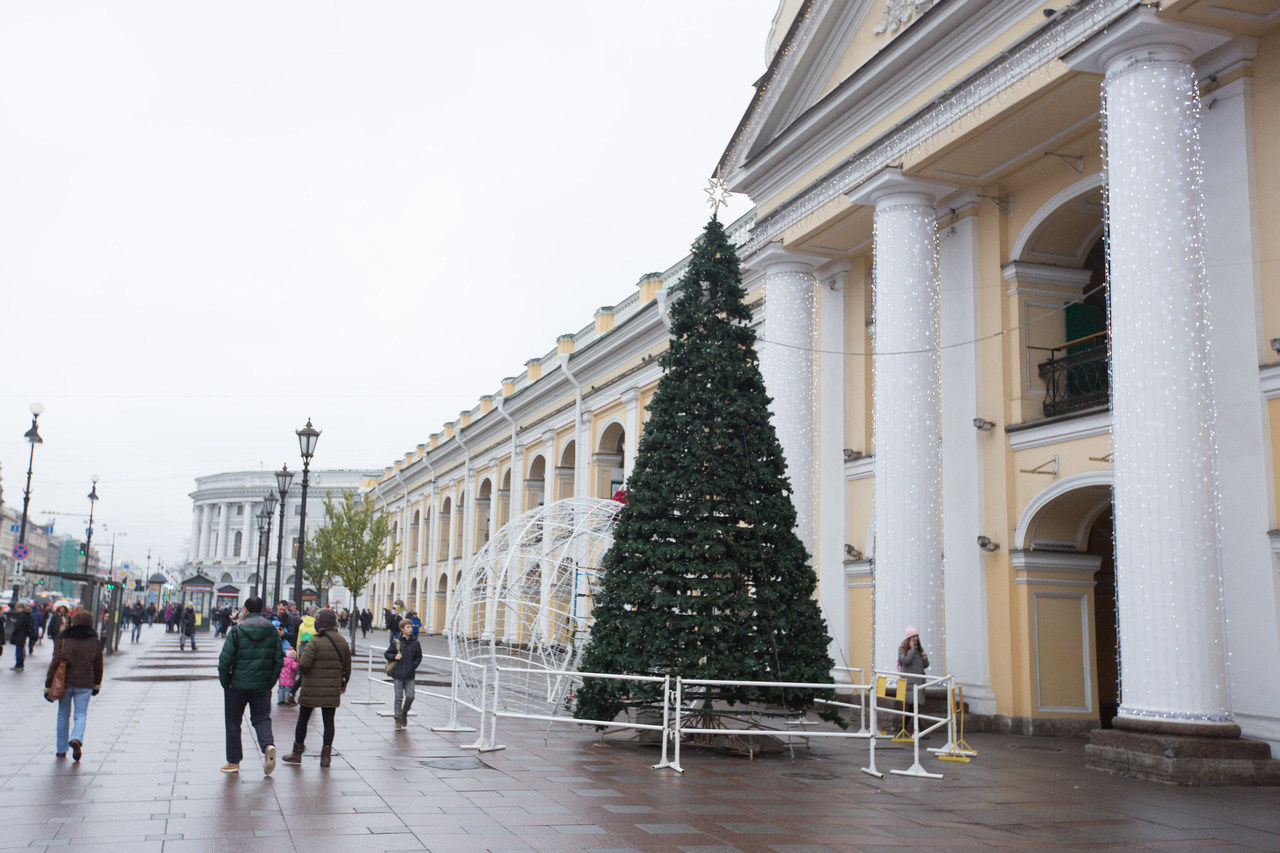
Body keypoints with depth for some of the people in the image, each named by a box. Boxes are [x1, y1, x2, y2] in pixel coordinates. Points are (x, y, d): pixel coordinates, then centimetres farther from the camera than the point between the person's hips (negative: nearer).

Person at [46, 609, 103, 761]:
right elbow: (98, 666, 7)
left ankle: (61, 750, 21)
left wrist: (48, 686, -1)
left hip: (64, 683, 0)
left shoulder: (62, 640, -4)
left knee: (63, 715, 14)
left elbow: (55, 663, -7)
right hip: (84, 684, 0)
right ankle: (77, 739, -22)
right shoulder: (95, 642, 0)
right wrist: (96, 685, 20)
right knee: (81, 714, 6)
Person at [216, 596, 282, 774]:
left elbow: (224, 660, -11)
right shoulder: (272, 631, 2)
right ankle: (268, 745, -15)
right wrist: (270, 683, 10)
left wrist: (225, 683, 1)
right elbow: (279, 660, 2)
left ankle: (233, 761, 17)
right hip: (262, 686, 2)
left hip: (238, 685, -2)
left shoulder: (236, 631, -9)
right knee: (261, 718, 12)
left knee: (233, 722, 12)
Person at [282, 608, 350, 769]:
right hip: (332, 690, 4)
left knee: (303, 719, 11)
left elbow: (303, 665, -18)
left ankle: (297, 753, 21)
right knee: (329, 720, 8)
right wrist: (343, 684, 24)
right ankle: (326, 754, 5)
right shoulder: (342, 642, 3)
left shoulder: (315, 642, -13)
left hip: (311, 689, -3)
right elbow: (347, 666, 11)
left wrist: (300, 656, 4)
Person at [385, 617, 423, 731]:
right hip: (398, 675, -1)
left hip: (409, 676, 1)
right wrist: (394, 657, -13)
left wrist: (413, 666, -2)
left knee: (410, 696, -5)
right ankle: (398, 721, 10)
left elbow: (419, 657, 13)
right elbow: (386, 654, 6)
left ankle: (404, 712, 24)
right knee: (399, 698, 1)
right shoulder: (396, 642, -3)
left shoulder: (415, 643, 2)